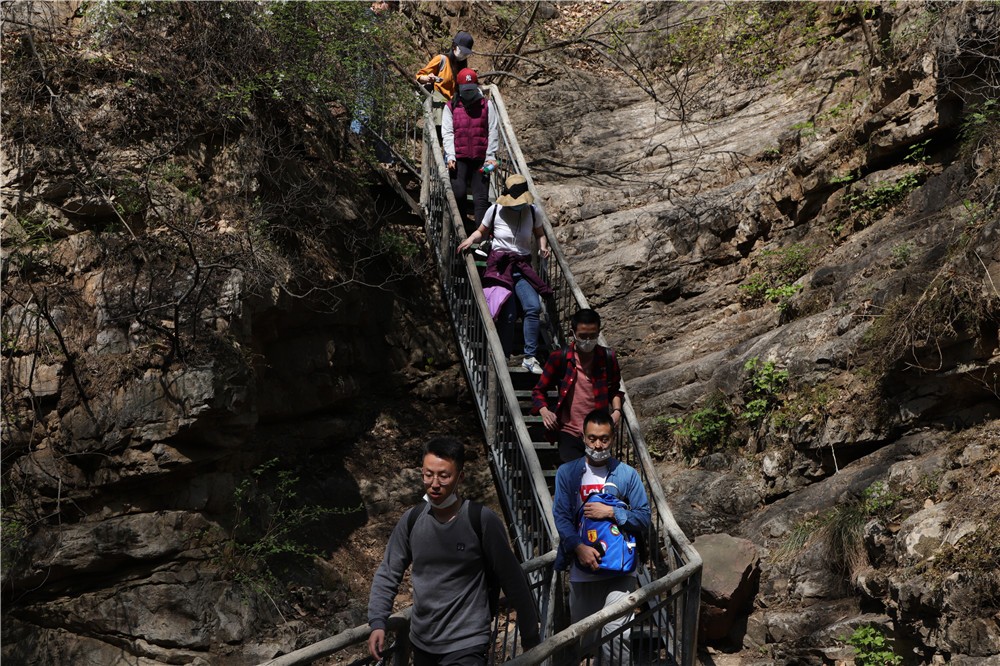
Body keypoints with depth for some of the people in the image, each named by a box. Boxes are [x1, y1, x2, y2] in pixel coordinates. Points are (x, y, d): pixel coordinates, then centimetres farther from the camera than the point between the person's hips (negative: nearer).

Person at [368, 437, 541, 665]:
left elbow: (513, 581, -7)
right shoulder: (411, 520, -2)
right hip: (421, 644, 5)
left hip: (466, 646, -4)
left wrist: (530, 639, -1)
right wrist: (377, 623, -7)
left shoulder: (482, 521, -14)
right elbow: (388, 574, 6)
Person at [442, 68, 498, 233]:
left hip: (481, 159, 0)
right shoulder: (451, 107, 9)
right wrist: (450, 156, -8)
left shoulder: (486, 105, 10)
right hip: (459, 159, 0)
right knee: (458, 194, -10)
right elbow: (447, 133, 4)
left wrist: (490, 156, -4)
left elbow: (493, 131, 5)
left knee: (481, 197, -4)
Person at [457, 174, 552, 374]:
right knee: (509, 314, -15)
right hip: (499, 265, -2)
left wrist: (543, 247, -5)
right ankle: (504, 358, 3)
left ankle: (530, 357, -12)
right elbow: (481, 232, 12)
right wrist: (470, 239, -9)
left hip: (522, 266, 2)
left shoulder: (532, 211, 2)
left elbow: (540, 234, 16)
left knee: (534, 307, -19)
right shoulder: (495, 210, -2)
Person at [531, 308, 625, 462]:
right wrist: (544, 411, -15)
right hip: (569, 433, -2)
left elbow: (615, 389, 17)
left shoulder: (608, 357, -1)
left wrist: (617, 411, 0)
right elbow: (539, 390, 4)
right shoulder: (559, 358, -6)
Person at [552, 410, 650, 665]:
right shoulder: (567, 472, 2)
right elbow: (561, 516, -4)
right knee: (583, 638, 12)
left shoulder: (627, 474, 2)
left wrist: (611, 512, -15)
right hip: (582, 570, 1)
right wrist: (579, 547, -19)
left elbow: (644, 518, -1)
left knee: (615, 634, -14)